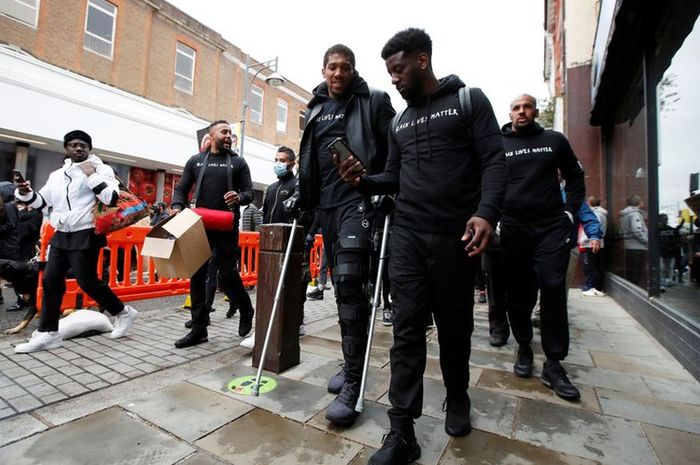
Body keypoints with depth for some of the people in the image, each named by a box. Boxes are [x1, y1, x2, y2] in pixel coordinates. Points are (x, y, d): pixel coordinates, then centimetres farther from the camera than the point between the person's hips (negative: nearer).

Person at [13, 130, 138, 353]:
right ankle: (48, 333, 16)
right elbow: (42, 201, 22)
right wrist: (26, 194, 3)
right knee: (50, 281, 6)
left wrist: (92, 175, -17)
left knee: (87, 281, -6)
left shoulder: (100, 169, -3)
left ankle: (123, 312, 13)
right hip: (61, 235, 7)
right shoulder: (57, 174, 17)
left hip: (85, 235, -7)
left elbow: (112, 198, -16)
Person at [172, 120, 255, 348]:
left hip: (227, 228, -3)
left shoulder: (238, 162, 8)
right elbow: (181, 189, 13)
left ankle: (246, 310, 23)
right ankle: (199, 329, 14)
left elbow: (249, 192, 4)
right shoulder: (195, 161, 13)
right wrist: (178, 208, -7)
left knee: (227, 273, -4)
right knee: (197, 276, 3)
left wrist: (239, 197, -19)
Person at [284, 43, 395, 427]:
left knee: (349, 283, -18)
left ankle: (352, 384, -7)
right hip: (325, 204, 6)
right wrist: (301, 194, 15)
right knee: (342, 285, 9)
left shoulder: (373, 101, 6)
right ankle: (352, 363, 25)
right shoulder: (314, 109, 21)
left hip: (358, 200, -6)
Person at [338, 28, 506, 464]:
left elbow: (494, 161, -5)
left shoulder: (469, 100, 6)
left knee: (455, 327, 11)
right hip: (407, 236, 3)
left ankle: (457, 397, 37)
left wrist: (486, 213, -21)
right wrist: (363, 180, -1)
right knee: (407, 330, -1)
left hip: (456, 237, -3)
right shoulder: (399, 122, 20)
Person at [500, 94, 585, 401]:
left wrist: (570, 212, 5)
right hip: (512, 229, 0)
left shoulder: (554, 140, 11)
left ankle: (554, 364, 5)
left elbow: (575, 176, 17)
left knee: (553, 289, -7)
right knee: (517, 292, 5)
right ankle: (524, 348, 24)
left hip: (552, 226, 1)